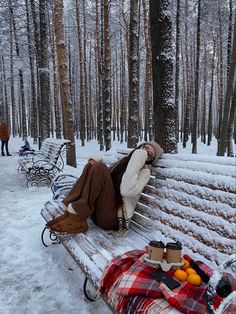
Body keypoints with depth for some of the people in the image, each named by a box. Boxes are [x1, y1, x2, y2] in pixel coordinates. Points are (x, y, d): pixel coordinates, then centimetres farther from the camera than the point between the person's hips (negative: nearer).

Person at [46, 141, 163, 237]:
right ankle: (71, 212, -17)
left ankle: (78, 218, -24)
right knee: (94, 166, -8)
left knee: (99, 168, -21)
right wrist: (97, 164, 3)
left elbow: (127, 191, -21)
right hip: (97, 211, 7)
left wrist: (135, 163, -19)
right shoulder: (124, 161, 17)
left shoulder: (144, 171, -3)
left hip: (112, 217, -6)